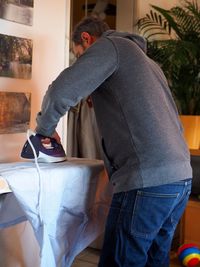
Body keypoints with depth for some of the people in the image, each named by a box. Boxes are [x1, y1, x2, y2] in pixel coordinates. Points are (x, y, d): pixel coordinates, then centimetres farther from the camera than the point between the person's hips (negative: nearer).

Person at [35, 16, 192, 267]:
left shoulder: (109, 45, 2)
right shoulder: (148, 61, 28)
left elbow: (61, 92, -13)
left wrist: (45, 128, 5)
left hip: (147, 183, -9)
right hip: (182, 178, 9)